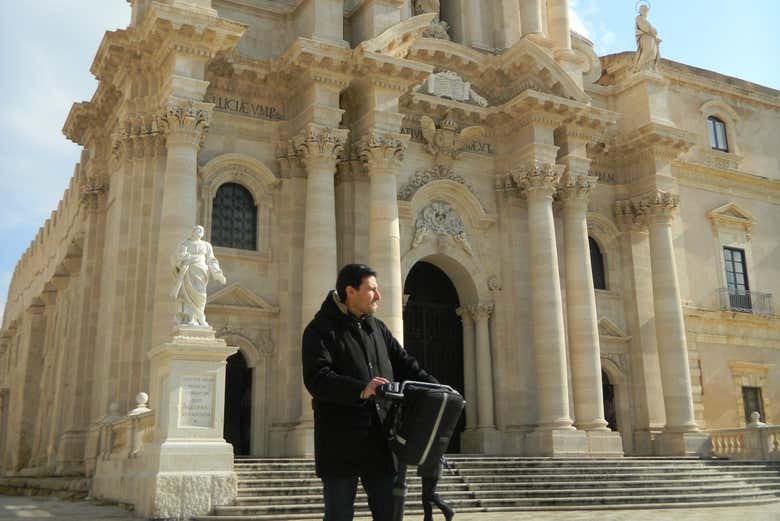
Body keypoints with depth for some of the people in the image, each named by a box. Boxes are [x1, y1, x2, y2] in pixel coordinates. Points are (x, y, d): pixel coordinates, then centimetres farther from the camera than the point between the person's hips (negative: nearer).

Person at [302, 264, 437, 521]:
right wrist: (360, 390, -32)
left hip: (379, 440, 6)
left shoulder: (377, 328, 16)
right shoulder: (321, 329, -6)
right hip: (341, 444, -6)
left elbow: (404, 364, 17)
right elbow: (316, 378, -19)